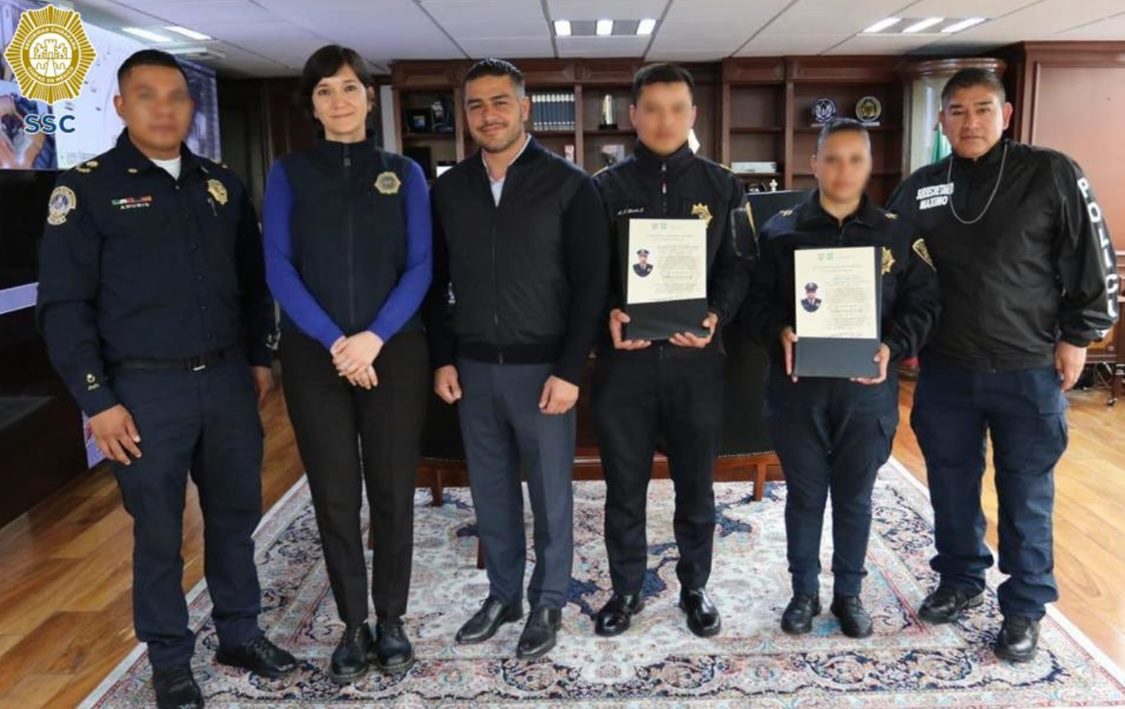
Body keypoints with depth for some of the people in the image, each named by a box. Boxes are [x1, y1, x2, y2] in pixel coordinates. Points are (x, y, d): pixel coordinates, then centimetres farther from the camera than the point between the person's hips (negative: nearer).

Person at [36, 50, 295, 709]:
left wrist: (260, 357, 11)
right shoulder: (87, 188, -4)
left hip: (228, 379, 4)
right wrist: (98, 400, -10)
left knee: (236, 514, 14)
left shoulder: (222, 185, 9)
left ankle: (240, 631, 33)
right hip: (146, 389, -4)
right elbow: (64, 305, -6)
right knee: (160, 531, 8)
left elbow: (253, 281, 16)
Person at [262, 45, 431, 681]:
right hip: (315, 357, 1)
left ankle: (391, 621, 22)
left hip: (395, 353, 0)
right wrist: (334, 341, -13)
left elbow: (420, 267, -1)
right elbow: (279, 269, -3)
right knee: (334, 496, 6)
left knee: (393, 491, 5)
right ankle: (353, 625, 22)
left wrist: (375, 337, -14)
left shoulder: (404, 173, 6)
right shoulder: (290, 174, 6)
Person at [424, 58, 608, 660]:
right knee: (491, 492, 14)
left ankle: (547, 602, 26)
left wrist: (569, 370, -12)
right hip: (473, 368, 4)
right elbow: (435, 281, 11)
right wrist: (443, 358, 4)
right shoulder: (448, 189, 6)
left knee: (550, 493, 8)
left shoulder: (568, 184, -5)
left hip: (542, 367, -3)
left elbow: (590, 283, -8)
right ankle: (502, 593, 32)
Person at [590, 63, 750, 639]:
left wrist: (715, 315, -13)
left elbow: (737, 265, 5)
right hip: (624, 356, 0)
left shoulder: (721, 186, 6)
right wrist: (608, 315, -16)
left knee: (696, 483, 12)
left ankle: (695, 587, 31)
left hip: (696, 356, 1)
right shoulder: (606, 187, 5)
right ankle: (626, 589, 27)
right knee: (624, 484, 10)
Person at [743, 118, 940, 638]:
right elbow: (756, 300, 1)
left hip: (867, 391, 1)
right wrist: (780, 333, -19)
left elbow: (922, 303, 3)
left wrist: (893, 347, -15)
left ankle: (849, 593, 31)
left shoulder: (899, 234, 3)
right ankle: (804, 592, 28)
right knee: (804, 495, 11)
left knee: (855, 497, 13)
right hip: (797, 389, 0)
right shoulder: (780, 231, 1)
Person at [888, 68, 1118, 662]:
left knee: (1026, 495, 7)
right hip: (944, 370, 3)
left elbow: (1092, 258, -2)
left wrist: (1078, 336, -3)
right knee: (951, 485, 14)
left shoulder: (1051, 174, -6)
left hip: (1029, 370, -3)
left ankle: (1024, 607, 24)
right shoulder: (919, 189, 4)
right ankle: (960, 581, 34)